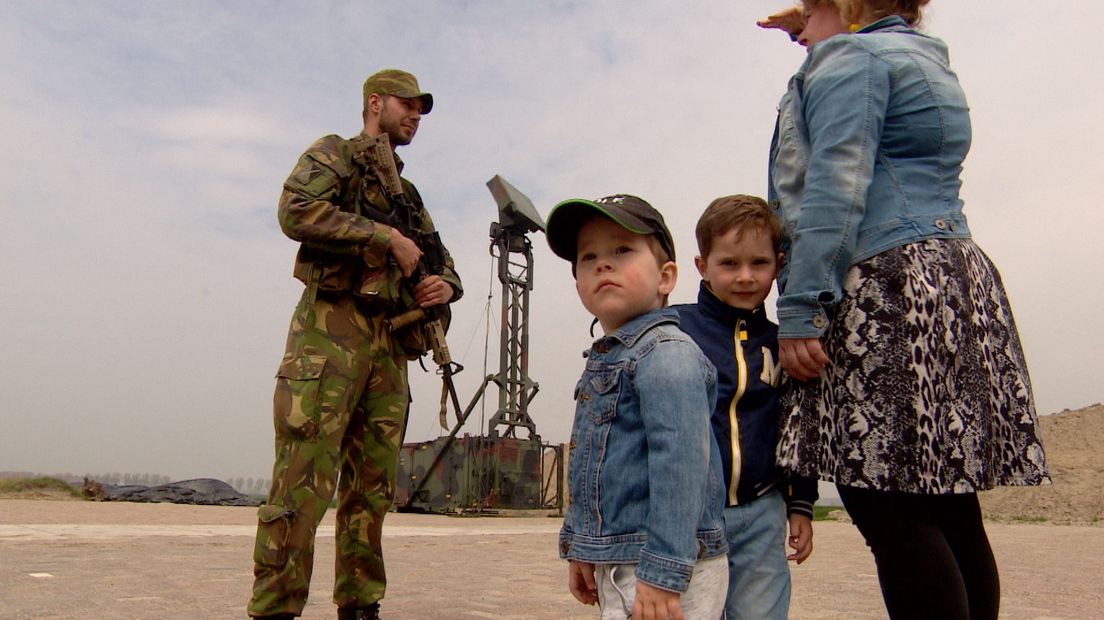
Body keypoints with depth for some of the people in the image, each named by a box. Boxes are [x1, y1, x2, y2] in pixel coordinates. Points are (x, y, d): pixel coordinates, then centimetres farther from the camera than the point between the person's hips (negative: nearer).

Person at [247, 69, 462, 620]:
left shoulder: (408, 194, 27)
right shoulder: (332, 155, 8)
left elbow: (442, 263, 26)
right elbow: (297, 210, -13)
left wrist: (446, 286, 1)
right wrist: (387, 236, -12)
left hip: (389, 345, 7)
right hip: (331, 330, -7)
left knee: (372, 488, 8)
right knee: (304, 485, -11)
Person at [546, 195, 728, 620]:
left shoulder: (666, 353, -15)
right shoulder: (606, 359, 14)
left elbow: (679, 463, -24)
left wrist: (662, 573, -25)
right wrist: (581, 549, 22)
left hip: (661, 569, -9)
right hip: (616, 567, 9)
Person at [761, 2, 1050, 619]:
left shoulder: (849, 55, 1)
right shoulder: (931, 61, 29)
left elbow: (835, 188, -14)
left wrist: (801, 309, -17)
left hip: (884, 291, -10)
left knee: (891, 513, -12)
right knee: (949, 508, 8)